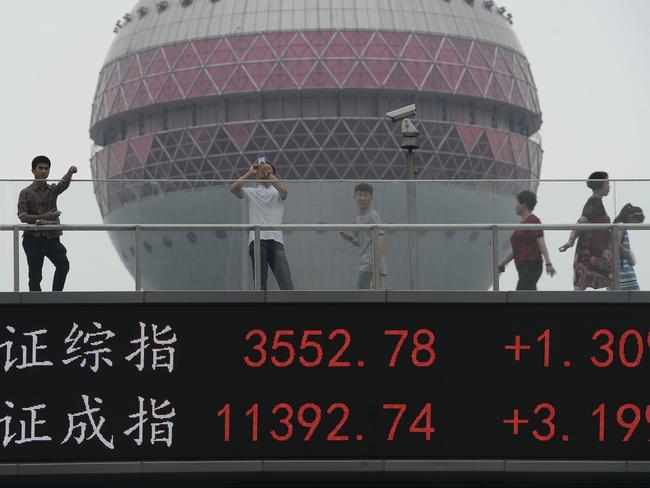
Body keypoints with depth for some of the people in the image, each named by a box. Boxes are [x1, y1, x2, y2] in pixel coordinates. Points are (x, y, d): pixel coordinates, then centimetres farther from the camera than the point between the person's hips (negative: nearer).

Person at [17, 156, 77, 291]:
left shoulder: (53, 190, 10)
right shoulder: (26, 193, 0)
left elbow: (64, 183, -13)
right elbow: (22, 217, -9)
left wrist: (70, 172, -35)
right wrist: (43, 217, -20)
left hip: (52, 238, 2)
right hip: (33, 239, -2)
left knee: (63, 264, -19)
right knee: (35, 275, 0)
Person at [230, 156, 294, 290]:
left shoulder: (277, 192, 16)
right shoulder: (251, 193, 18)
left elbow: (283, 190, -8)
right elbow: (233, 188, 1)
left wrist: (268, 173, -9)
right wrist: (250, 173, 0)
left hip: (276, 240, -1)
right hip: (257, 240, 1)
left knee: (285, 279, -12)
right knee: (260, 281, -4)